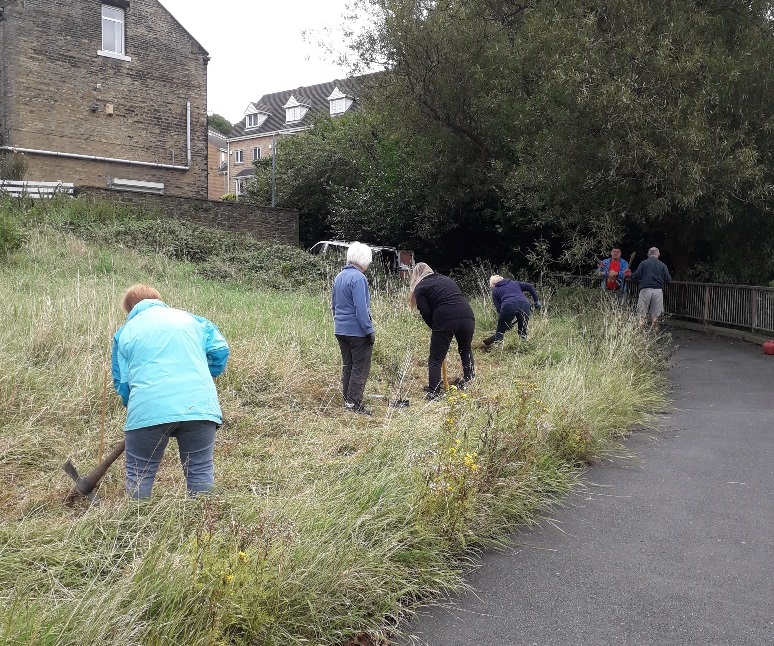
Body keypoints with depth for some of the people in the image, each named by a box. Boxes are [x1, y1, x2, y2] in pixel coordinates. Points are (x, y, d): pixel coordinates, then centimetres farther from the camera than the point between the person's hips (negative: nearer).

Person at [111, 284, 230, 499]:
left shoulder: (125, 332, 17)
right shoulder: (190, 319, 20)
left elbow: (122, 383, 13)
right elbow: (220, 350, 12)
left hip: (148, 410, -1)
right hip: (200, 406, 1)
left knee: (139, 476, 13)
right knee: (201, 472, 12)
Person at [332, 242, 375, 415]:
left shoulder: (339, 277, 10)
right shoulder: (358, 278, -17)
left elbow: (334, 304, 18)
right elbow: (361, 308, -21)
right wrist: (369, 330, -16)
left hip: (340, 330, 9)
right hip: (357, 332, -9)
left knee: (347, 366, 16)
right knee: (360, 368, 0)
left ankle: (346, 400, 22)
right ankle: (353, 403, 1)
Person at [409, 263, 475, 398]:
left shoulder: (420, 288, 8)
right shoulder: (446, 279, 26)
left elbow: (426, 313, -1)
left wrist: (435, 328, 15)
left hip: (445, 321, -5)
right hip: (467, 317, 5)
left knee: (435, 359, 7)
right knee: (466, 351, 27)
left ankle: (433, 393, 3)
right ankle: (468, 382, 36)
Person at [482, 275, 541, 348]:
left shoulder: (495, 291, 27)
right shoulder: (515, 283, 34)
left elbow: (498, 309, 17)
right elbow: (529, 287, 19)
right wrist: (536, 300, 21)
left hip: (508, 306, -3)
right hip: (524, 304, 3)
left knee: (500, 331, 10)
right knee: (523, 332, 15)